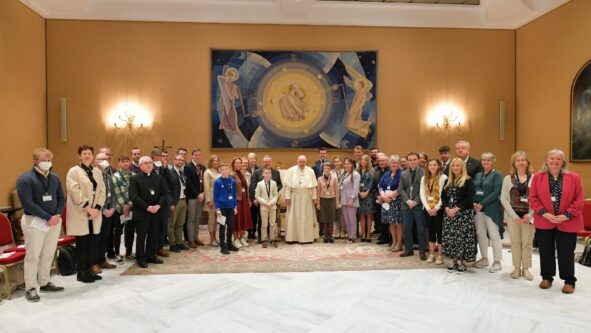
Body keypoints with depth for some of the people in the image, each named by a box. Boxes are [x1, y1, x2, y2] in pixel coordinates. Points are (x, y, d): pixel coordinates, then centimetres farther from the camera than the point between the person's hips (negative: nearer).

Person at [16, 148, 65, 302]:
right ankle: (30, 288, 10)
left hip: (54, 221, 5)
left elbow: (61, 198, 10)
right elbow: (27, 203, -15)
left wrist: (57, 215, -7)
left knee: (48, 255, 11)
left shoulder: (55, 178, 8)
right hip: (34, 221, -5)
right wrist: (48, 217, -17)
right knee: (33, 256, 0)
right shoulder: (25, 179, -9)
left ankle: (44, 283, 23)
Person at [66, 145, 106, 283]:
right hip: (81, 213, -5)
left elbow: (102, 191, 8)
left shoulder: (97, 171, 13)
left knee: (94, 241, 6)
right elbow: (75, 192, -13)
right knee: (82, 243, 1)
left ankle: (91, 269, 17)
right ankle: (82, 272, 12)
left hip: (95, 212, 5)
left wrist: (97, 208, -5)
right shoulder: (74, 171, -3)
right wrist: (88, 208, -17)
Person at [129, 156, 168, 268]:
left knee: (154, 235, 9)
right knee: (141, 236, 2)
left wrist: (158, 206, -11)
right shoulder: (135, 179, -2)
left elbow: (165, 194, 6)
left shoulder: (159, 178, 10)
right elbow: (134, 196, -12)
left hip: (156, 212, 4)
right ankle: (141, 258, 14)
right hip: (141, 212, -4)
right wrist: (147, 207, -18)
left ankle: (151, 256, 22)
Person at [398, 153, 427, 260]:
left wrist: (415, 202, -14)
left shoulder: (424, 173, -4)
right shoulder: (403, 174, 11)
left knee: (421, 229, 2)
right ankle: (408, 249, 21)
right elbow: (401, 189, 6)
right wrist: (408, 201, -9)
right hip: (406, 205, 4)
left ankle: (422, 251, 13)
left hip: (419, 205, -4)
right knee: (407, 229, 10)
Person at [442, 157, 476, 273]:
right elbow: (443, 196, 10)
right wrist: (447, 208, -7)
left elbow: (469, 199, -13)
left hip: (464, 214, -6)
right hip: (449, 213, 6)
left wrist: (456, 209, -17)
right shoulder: (448, 181, 14)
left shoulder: (468, 181, -5)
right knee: (450, 236, 6)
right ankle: (454, 261, 17)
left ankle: (462, 262, 7)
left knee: (462, 237, -5)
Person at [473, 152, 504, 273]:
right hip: (478, 208, 6)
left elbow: (496, 192, -12)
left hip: (491, 208, -6)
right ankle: (484, 258, 23)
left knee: (494, 235, -2)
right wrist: (474, 203, -7)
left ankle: (497, 261, 7)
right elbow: (473, 190, 11)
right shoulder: (478, 175, 14)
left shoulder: (497, 175, -3)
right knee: (480, 234, 11)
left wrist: (482, 204, -17)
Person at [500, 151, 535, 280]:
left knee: (527, 243, 4)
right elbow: (504, 199, 0)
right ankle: (517, 268, 18)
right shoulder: (508, 178, 4)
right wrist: (514, 215, -8)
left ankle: (526, 268, 18)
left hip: (528, 216, -1)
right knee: (515, 242, 7)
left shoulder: (534, 178, 0)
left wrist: (529, 214, -12)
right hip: (513, 215, 1)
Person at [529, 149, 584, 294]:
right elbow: (533, 198, -1)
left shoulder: (574, 177, -1)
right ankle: (547, 277, 28)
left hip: (567, 224, -1)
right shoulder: (538, 177, 0)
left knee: (566, 253, 7)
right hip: (544, 222, 1)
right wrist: (544, 213, -13)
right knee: (546, 252, 12)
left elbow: (579, 200, -4)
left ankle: (569, 281, 24)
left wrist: (567, 215, -13)